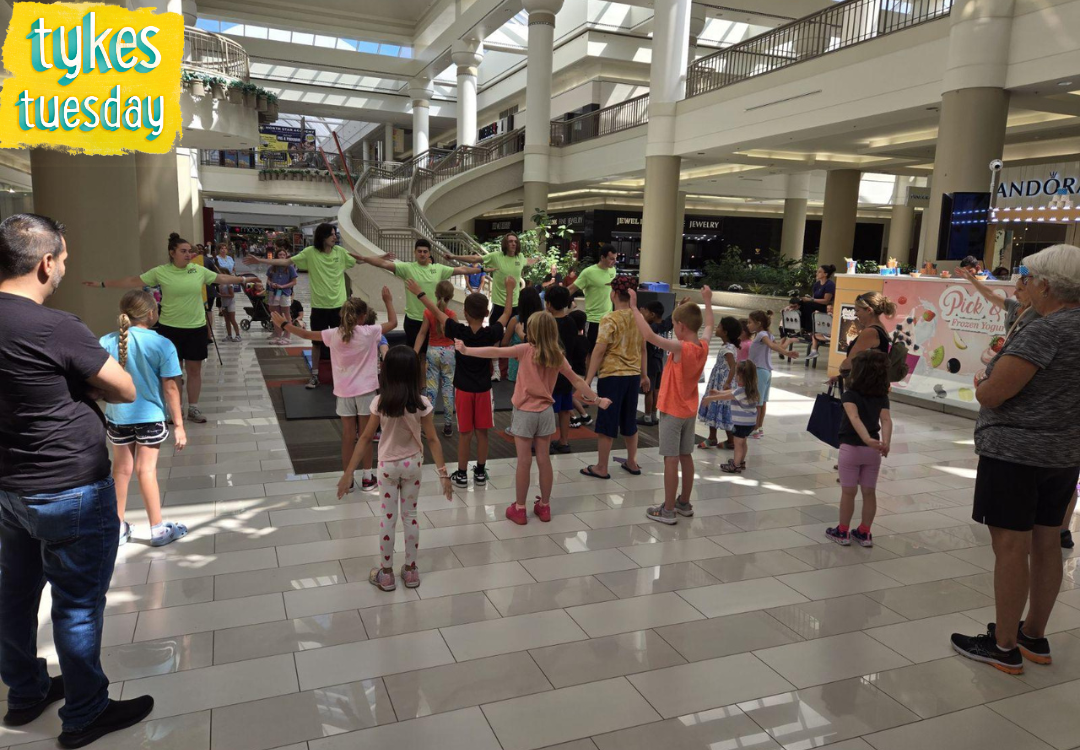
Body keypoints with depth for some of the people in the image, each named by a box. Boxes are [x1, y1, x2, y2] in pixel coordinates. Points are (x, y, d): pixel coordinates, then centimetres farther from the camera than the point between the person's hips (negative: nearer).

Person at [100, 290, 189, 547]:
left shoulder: (107, 342, -5)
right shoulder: (162, 345, -14)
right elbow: (170, 388, -12)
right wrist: (178, 425, -5)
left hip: (117, 416, 3)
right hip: (150, 416, -3)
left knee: (121, 470, 16)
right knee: (146, 470, 6)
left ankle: (118, 527, 27)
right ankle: (158, 529, 15)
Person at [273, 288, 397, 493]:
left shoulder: (334, 334, -6)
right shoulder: (368, 333, -12)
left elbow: (307, 334, 5)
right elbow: (393, 323, 0)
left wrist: (284, 324, 18)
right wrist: (388, 301, 12)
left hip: (344, 392, 2)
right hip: (365, 391, -2)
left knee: (348, 436, 9)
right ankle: (367, 478, 16)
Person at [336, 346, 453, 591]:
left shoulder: (380, 402, -17)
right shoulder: (421, 404, -15)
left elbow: (365, 438, -13)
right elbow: (432, 440, -12)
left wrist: (349, 472, -6)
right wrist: (443, 473, -6)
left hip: (388, 465, -1)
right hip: (413, 464, 1)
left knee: (388, 517, 11)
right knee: (410, 516, 15)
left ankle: (386, 573, 21)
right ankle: (410, 570, 24)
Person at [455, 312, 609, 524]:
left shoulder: (525, 350, -12)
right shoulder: (558, 356, 0)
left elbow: (495, 352, -17)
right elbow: (577, 381, 7)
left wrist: (466, 350, -11)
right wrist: (597, 400, 18)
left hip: (525, 412, -3)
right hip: (545, 412, 4)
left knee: (524, 462, 2)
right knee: (544, 460, 11)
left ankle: (519, 509, 12)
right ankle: (544, 506, 22)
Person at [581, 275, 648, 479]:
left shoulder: (610, 320, -14)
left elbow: (599, 351, -16)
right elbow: (642, 348, 11)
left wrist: (588, 379, -12)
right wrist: (644, 374, 20)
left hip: (612, 375, -6)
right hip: (633, 375, 6)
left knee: (607, 422, 3)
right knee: (629, 420, 18)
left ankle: (601, 468, 10)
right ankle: (632, 462, 27)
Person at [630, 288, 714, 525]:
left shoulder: (680, 348, -23)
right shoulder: (703, 346, -2)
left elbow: (649, 335, -35)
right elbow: (709, 326, 21)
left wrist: (634, 307, -29)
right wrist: (707, 301, 33)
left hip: (672, 411, -8)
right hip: (690, 410, 8)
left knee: (671, 459, -4)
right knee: (686, 456, 15)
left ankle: (668, 510, 1)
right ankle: (684, 503, 26)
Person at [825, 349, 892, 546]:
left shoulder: (850, 394, -12)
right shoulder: (882, 397, 1)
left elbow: (854, 418, -29)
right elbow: (886, 420, -15)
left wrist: (867, 439, -40)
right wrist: (885, 443, -26)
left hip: (851, 448, -4)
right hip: (872, 450, 4)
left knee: (848, 492, 6)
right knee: (869, 493, 11)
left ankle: (843, 532, 16)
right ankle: (864, 533, 20)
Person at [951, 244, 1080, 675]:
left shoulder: (1045, 331, -20)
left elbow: (990, 395, -22)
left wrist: (982, 384, 0)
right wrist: (1003, 369, 13)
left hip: (1015, 453, -9)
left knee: (1011, 547, 0)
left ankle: (1005, 647, 10)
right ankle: (1034, 636, 30)